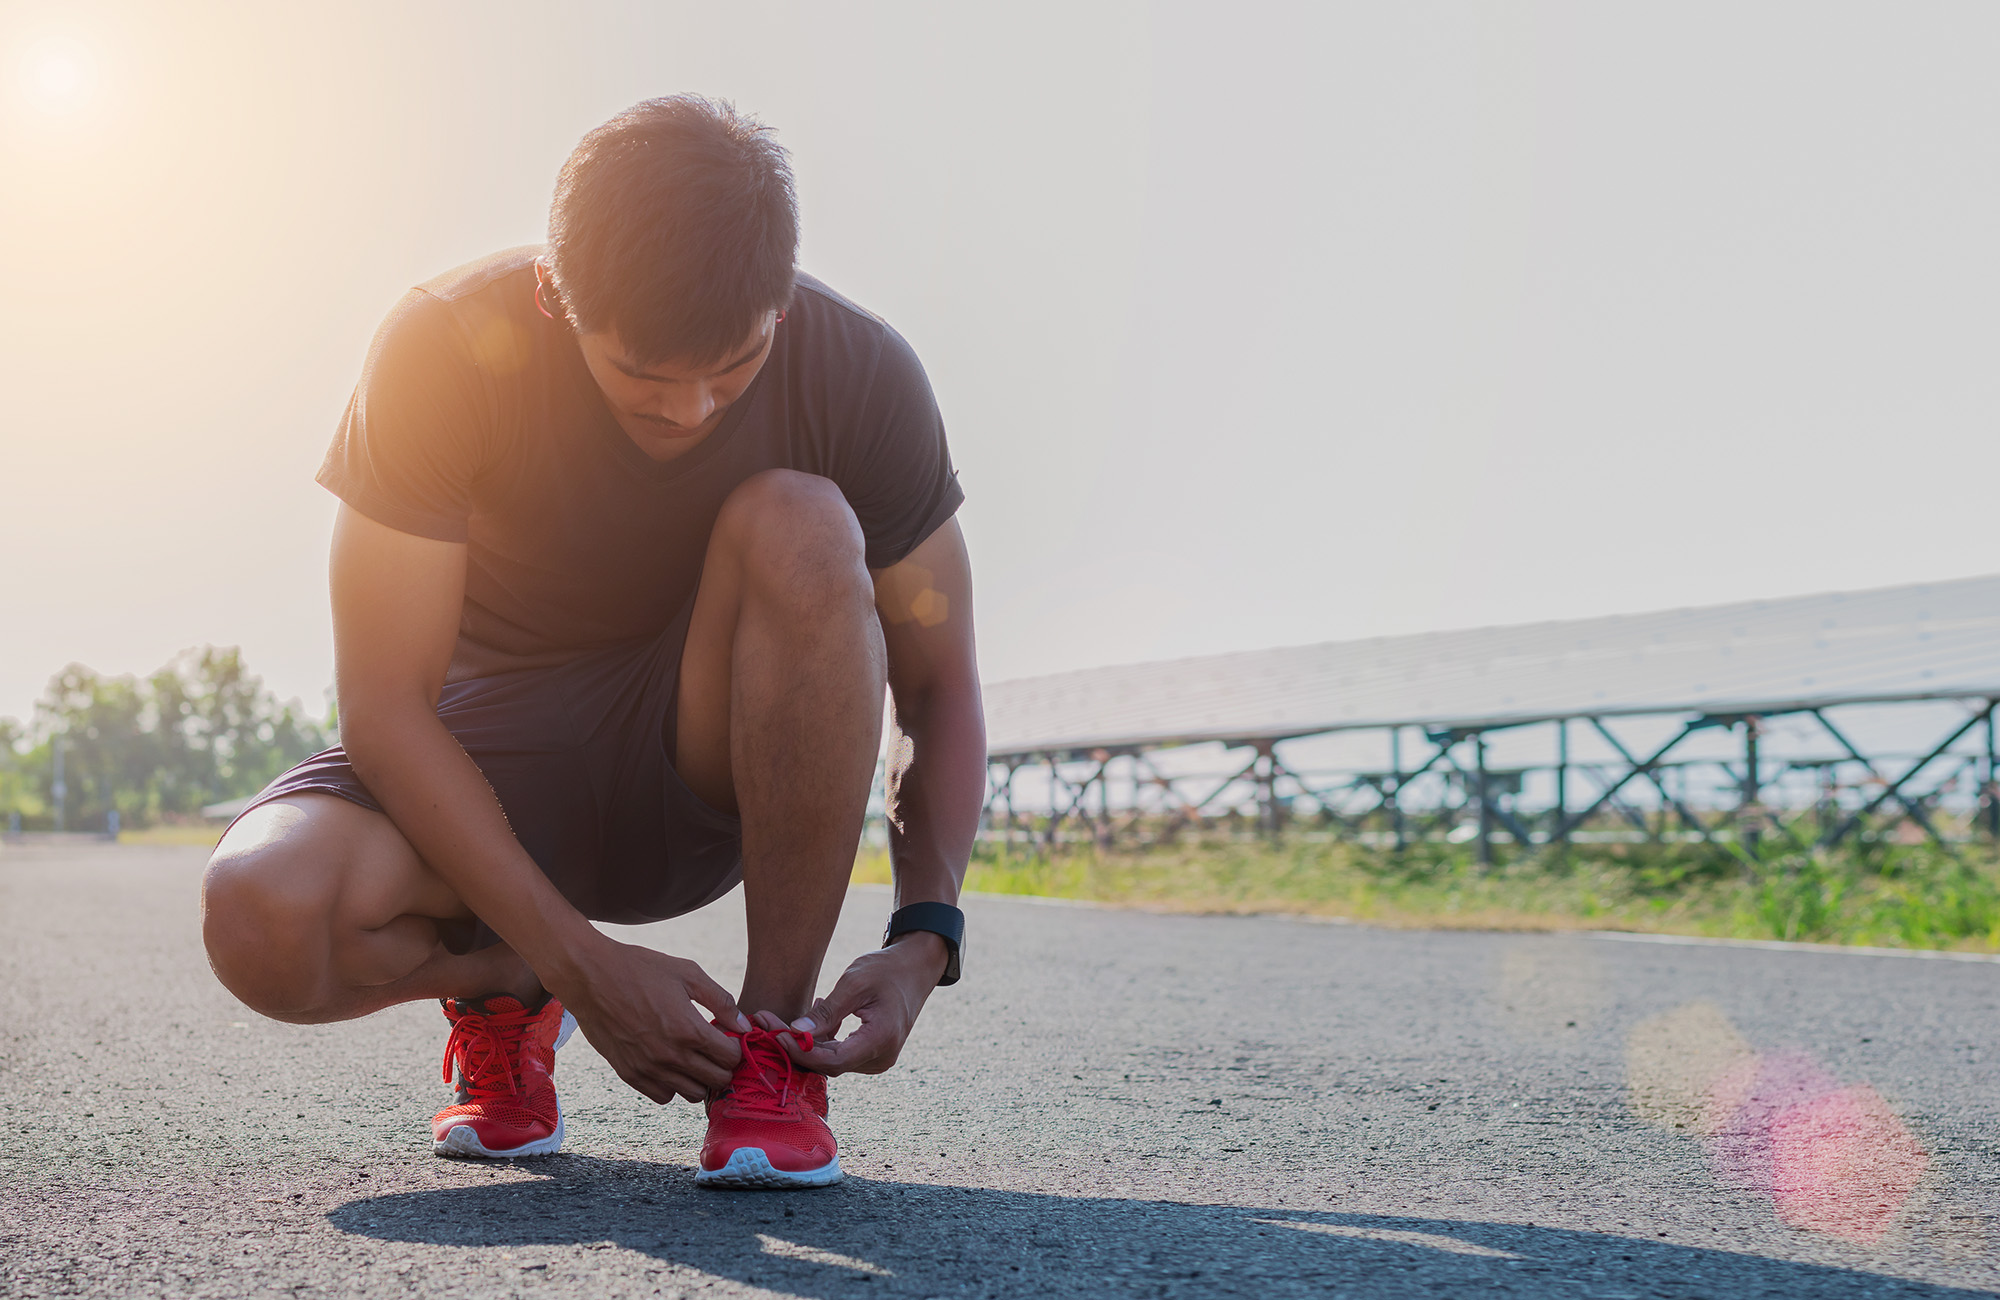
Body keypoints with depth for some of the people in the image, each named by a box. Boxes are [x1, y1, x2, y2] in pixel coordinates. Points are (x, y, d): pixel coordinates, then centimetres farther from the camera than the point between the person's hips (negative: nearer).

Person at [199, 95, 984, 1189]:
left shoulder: (860, 374, -18)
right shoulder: (444, 350, -22)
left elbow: (939, 686, -9)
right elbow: (385, 709, -22)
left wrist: (924, 936, -24)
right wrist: (584, 966, -29)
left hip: (709, 772, 1)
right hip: (485, 768, 0)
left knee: (797, 528, -31)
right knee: (263, 916, -32)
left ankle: (774, 1035, -20)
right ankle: (502, 988, 5)